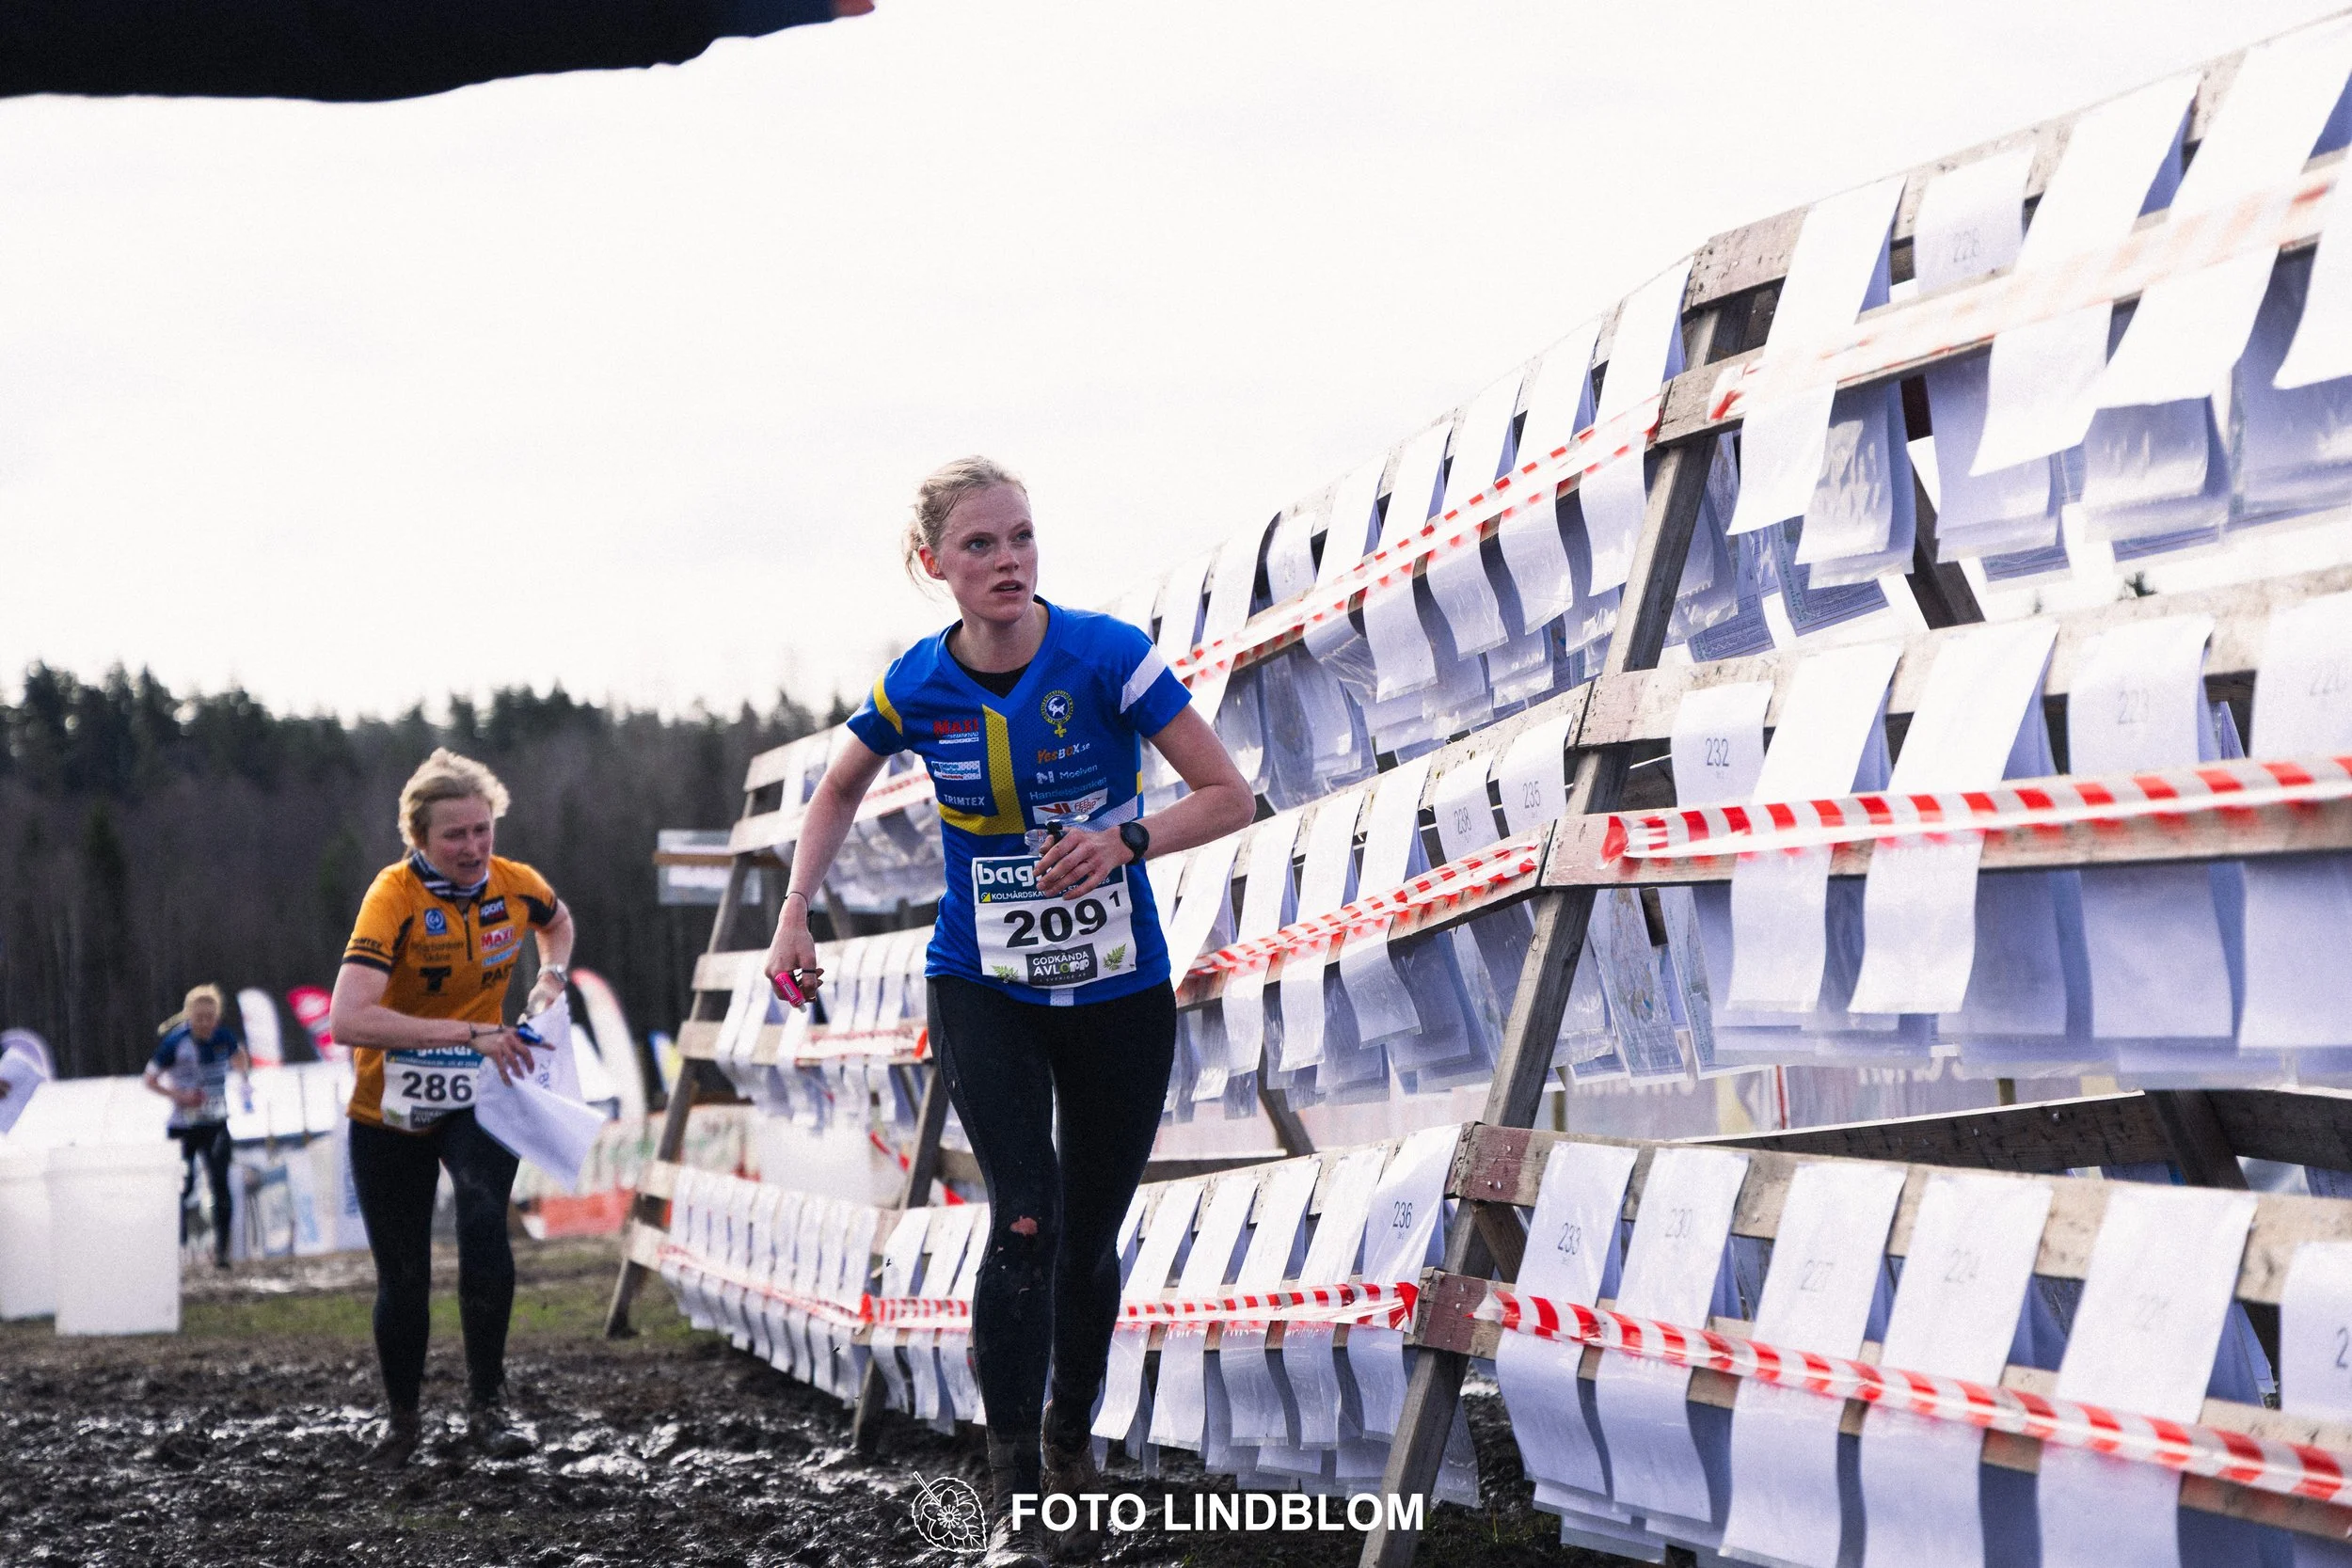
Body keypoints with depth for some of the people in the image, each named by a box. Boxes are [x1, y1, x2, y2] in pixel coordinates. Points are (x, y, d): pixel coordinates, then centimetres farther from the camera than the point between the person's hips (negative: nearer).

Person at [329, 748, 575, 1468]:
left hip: (479, 1099, 2)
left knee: (483, 1221, -27)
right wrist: (468, 1033, -40)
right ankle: (402, 1419, 30)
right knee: (402, 1277, 5)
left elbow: (557, 923, 21)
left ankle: (486, 1404, -15)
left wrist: (551, 977, 0)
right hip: (389, 1112, -2)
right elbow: (349, 1018, -37)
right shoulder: (394, 896, -23)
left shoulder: (516, 886, -8)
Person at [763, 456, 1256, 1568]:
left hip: (1118, 991, 0)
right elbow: (840, 789, 14)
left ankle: (1070, 1434, 36)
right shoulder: (918, 686, -7)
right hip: (982, 989, 0)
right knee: (1027, 1219, -18)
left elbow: (1230, 796, -13)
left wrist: (1126, 838, -30)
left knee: (1090, 1236, 9)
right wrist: (794, 914, 3)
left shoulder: (1107, 656, -15)